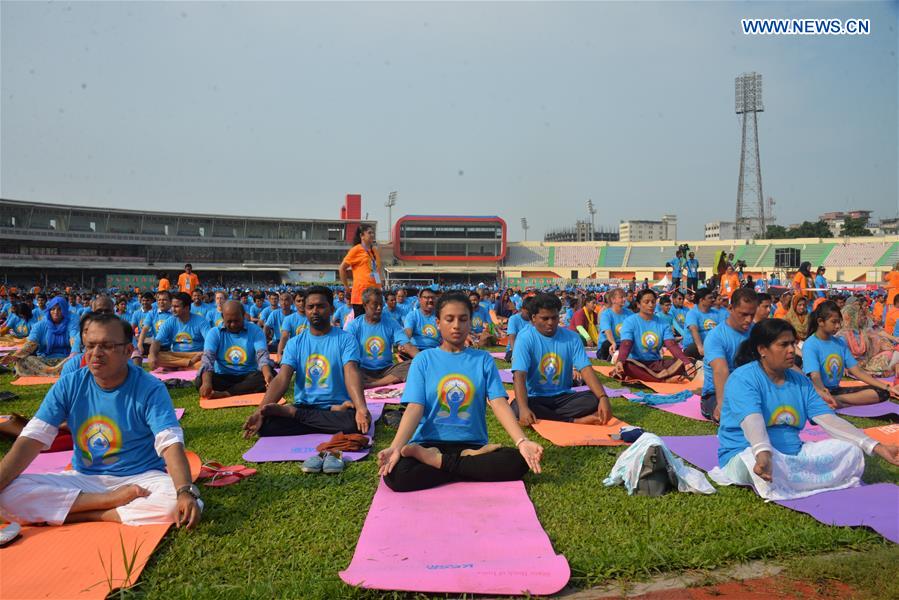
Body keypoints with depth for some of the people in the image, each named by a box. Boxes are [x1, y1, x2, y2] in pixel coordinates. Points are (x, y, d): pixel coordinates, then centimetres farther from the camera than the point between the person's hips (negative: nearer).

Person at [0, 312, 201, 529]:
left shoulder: (150, 389, -13)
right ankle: (112, 501, -15)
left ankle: (85, 514, -16)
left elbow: (171, 444, -23)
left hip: (140, 478, -3)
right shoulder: (68, 386, -2)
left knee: (178, 502, -34)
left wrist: (185, 492, -41)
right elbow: (31, 440, -7)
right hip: (82, 479, 3)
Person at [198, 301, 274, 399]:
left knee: (271, 375, -29)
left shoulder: (255, 330, -2)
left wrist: (268, 374, -39)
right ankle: (249, 390, -31)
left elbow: (262, 355, -16)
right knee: (200, 380, -28)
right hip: (223, 377, 0)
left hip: (248, 376, 0)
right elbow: (208, 357, -16)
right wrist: (206, 382, -36)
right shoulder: (214, 333, -1)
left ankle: (225, 394, -31)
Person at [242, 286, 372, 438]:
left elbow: (351, 373, -17)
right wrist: (260, 411, -23)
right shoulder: (295, 343, 7)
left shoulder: (346, 339, -2)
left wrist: (361, 408, -37)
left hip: (337, 406, -1)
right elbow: (281, 379, -5)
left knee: (355, 421, -37)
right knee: (266, 423, -26)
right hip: (303, 405, 2)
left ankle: (292, 412, -16)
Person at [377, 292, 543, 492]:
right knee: (395, 474, -32)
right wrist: (395, 447, -26)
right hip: (429, 443, -1)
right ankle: (473, 461, -14)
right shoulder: (423, 359, 3)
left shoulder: (483, 360, 6)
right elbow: (414, 408, -8)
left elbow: (499, 404, -5)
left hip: (473, 444, 2)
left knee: (518, 461, -27)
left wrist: (522, 441, -23)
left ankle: (438, 461, -13)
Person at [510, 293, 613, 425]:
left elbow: (586, 369, -10)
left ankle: (543, 417, -19)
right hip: (535, 398, -2)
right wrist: (523, 408, -39)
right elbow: (519, 375, -21)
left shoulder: (571, 337, -1)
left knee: (595, 400, -23)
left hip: (563, 396, 2)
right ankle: (575, 421, -24)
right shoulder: (525, 338, -11)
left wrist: (603, 397, -28)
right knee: (517, 409, -35)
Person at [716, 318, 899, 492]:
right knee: (755, 461, -40)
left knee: (851, 450, -6)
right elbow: (752, 422, -30)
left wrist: (876, 447, -10)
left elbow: (830, 420, 2)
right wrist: (763, 454, -50)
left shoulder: (801, 381, 9)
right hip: (747, 454, -7)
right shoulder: (742, 378, -13)